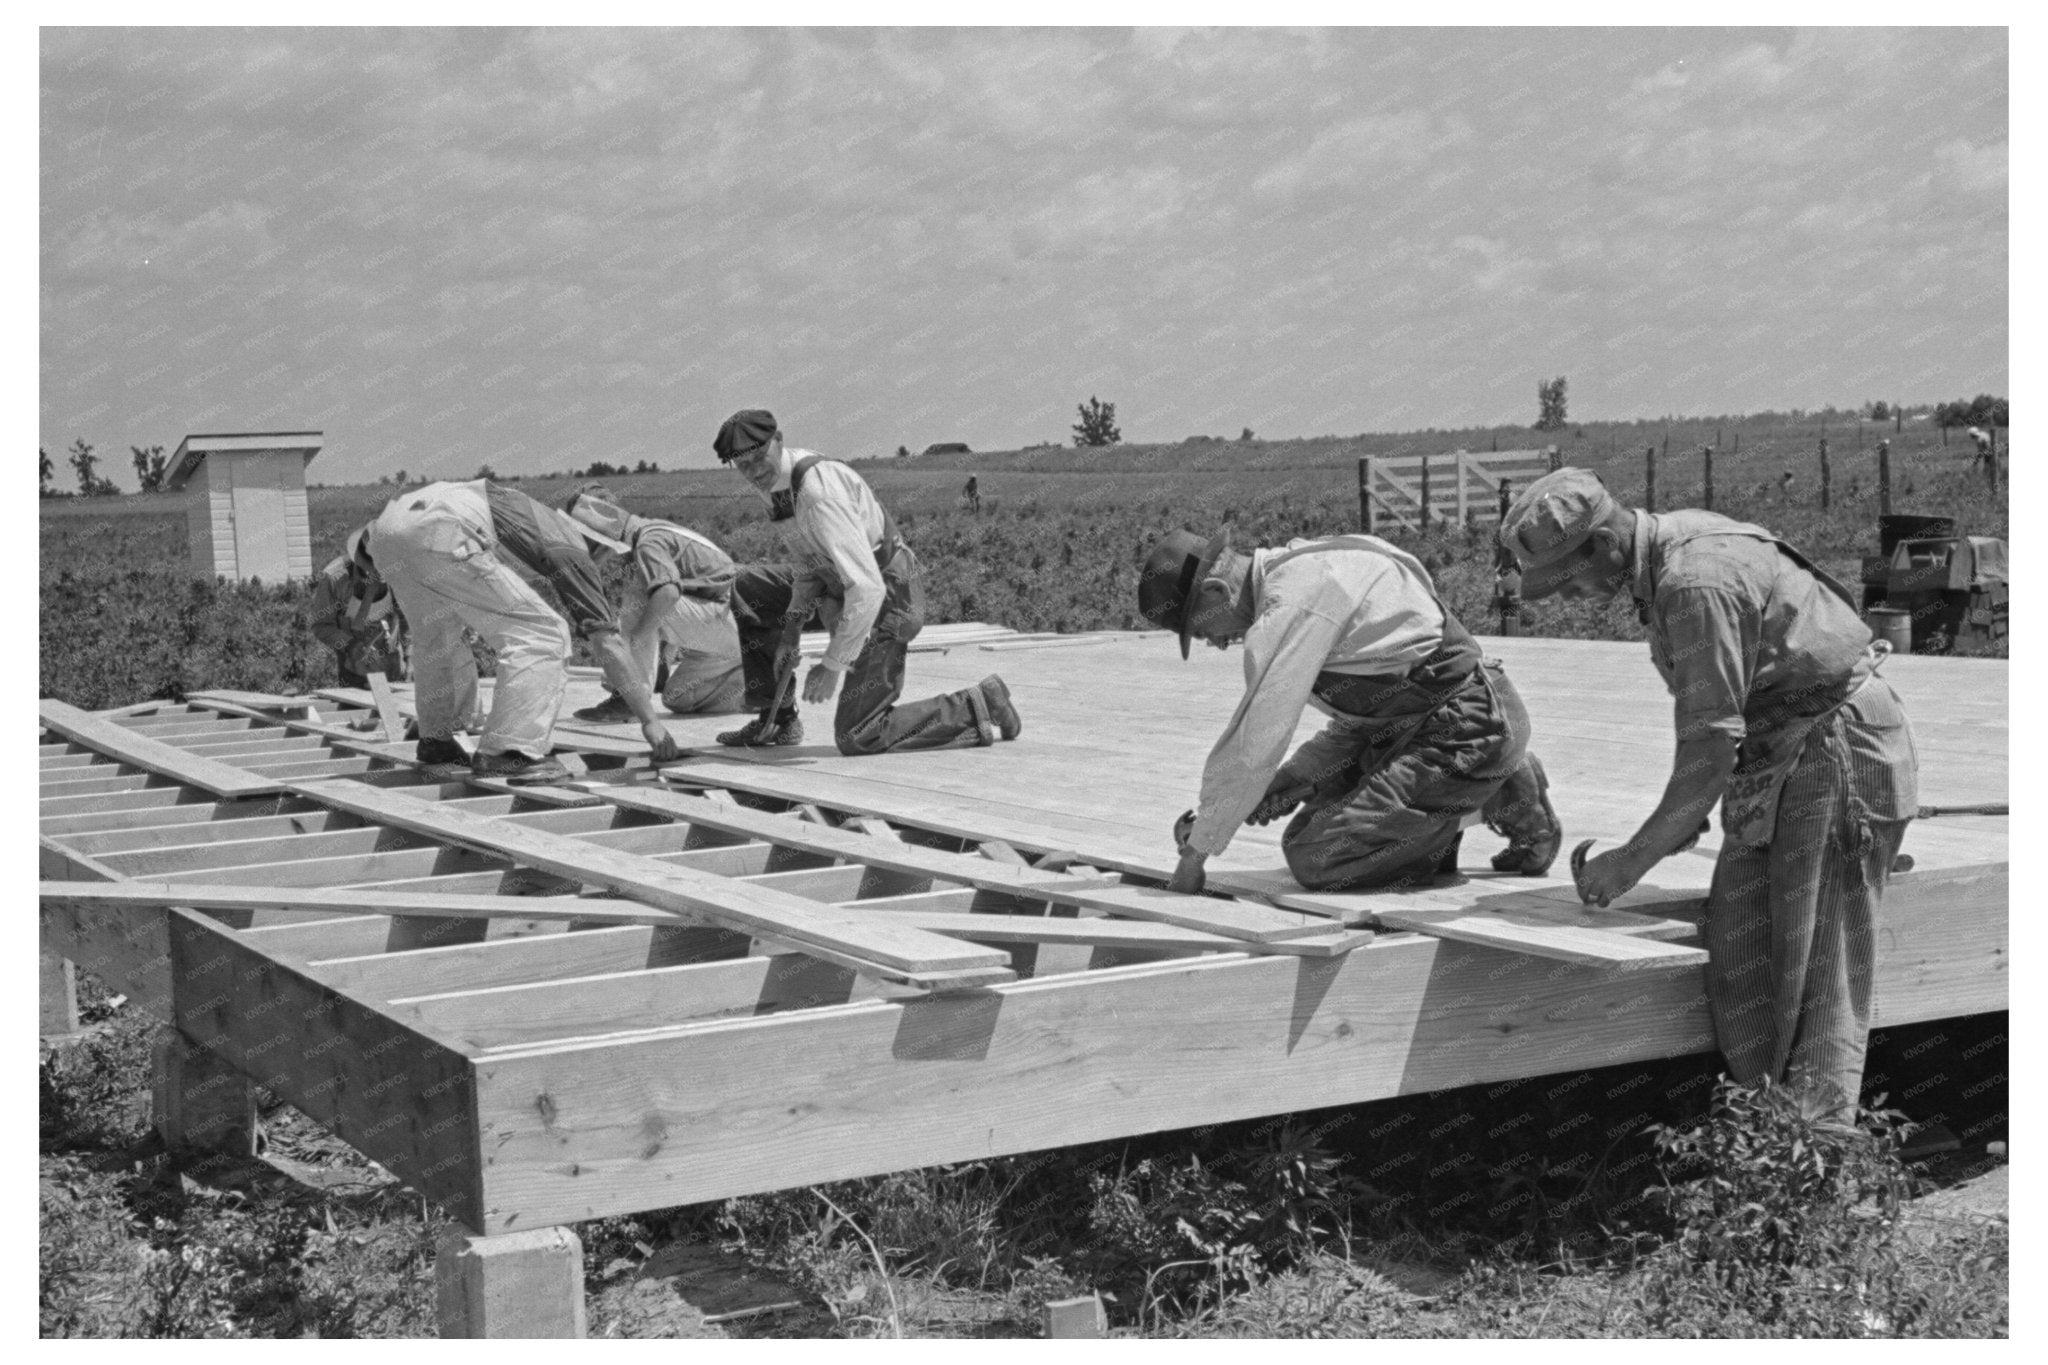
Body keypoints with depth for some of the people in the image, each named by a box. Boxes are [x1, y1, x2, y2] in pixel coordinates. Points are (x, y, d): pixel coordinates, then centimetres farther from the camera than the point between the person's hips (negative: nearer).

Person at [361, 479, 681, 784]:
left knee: (435, 640, 30)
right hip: (439, 535, -8)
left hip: (388, 524, 8)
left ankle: (436, 742, 39)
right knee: (540, 636, -1)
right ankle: (508, 752, -7)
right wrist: (649, 720, 13)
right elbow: (608, 643, 11)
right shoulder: (571, 550, 15)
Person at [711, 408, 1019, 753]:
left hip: (886, 598, -9)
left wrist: (832, 666, -28)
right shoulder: (774, 479, -1)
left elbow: (867, 589, -35)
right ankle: (777, 719, 16)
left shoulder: (819, 493, -31)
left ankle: (975, 707, 2)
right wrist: (790, 630, 5)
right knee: (749, 586, 13)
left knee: (856, 738, -8)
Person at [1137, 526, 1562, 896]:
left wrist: (1196, 850, -9)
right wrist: (1298, 777, 8)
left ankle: (1495, 806, -3)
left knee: (1314, 859, -13)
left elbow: (1253, 744, -18)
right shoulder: (1307, 571, 15)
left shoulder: (1291, 602, -17)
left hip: (1464, 728, -10)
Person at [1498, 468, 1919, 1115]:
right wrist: (1686, 810, 13)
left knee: (1819, 985, -7)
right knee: (1739, 964, 5)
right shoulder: (1672, 545, 6)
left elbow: (1712, 752, -25)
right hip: (1780, 759, 10)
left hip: (1838, 752, -10)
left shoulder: (1697, 583, -25)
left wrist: (1631, 861, -17)